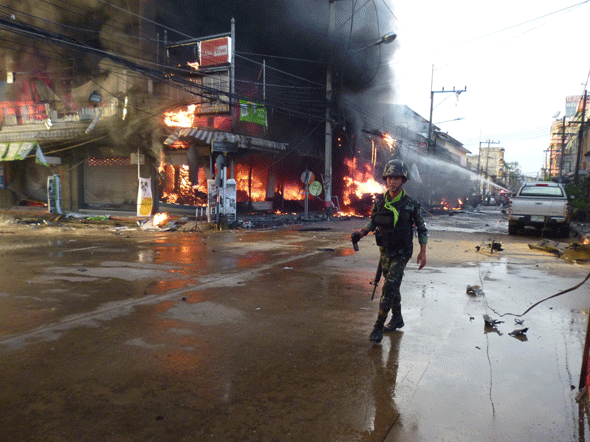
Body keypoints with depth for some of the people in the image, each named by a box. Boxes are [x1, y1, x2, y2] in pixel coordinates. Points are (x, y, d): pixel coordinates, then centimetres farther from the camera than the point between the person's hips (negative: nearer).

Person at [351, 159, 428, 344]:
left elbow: (422, 228, -3)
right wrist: (361, 232, -6)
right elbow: (373, 221, 12)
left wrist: (423, 252, -5)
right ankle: (397, 319, 35)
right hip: (385, 251, 5)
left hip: (401, 253, -5)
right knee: (392, 286, 17)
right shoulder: (379, 201, -2)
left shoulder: (411, 204, -12)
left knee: (389, 288, -11)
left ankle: (379, 326, -3)